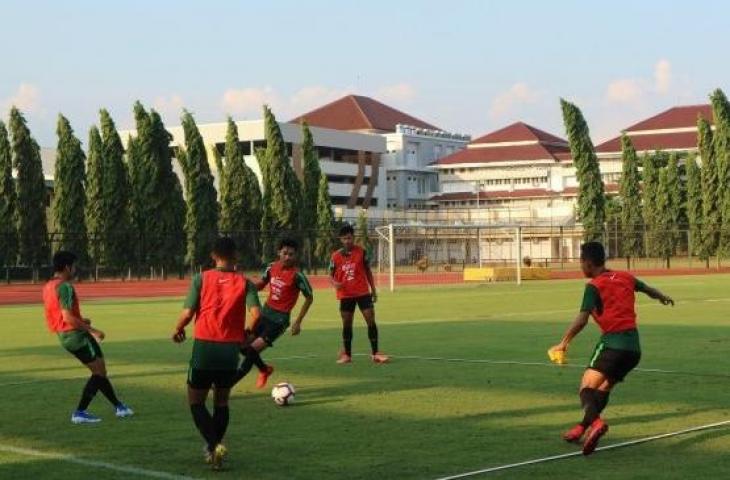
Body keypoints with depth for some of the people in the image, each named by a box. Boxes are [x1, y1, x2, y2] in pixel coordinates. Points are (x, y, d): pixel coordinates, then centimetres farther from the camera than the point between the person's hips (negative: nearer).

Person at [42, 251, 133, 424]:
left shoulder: (48, 287, 12)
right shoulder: (65, 287, -18)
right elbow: (67, 317, -24)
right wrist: (92, 330, -19)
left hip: (64, 336, 10)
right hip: (76, 334, -10)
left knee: (99, 371, 17)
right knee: (99, 372, -2)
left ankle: (118, 407, 25)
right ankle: (80, 413, -4)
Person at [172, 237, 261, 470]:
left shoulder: (201, 279, -1)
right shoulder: (245, 283, 2)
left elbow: (187, 313, -7)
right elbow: (256, 314, -11)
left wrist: (178, 331, 13)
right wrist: (245, 334, 9)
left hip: (204, 346, -2)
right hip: (231, 349, 2)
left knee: (196, 402, 9)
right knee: (221, 402, 21)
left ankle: (214, 445, -11)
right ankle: (213, 449, 22)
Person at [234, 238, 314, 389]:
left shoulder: (297, 275, -19)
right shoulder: (272, 267, -2)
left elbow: (309, 298, -8)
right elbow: (262, 284, 16)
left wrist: (298, 322, -10)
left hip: (279, 319, -7)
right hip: (265, 313, 7)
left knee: (252, 350, -13)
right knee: (243, 346, 12)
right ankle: (264, 369, 38)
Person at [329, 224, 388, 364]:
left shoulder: (361, 252, -1)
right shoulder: (336, 256, 0)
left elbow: (368, 271, 7)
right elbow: (331, 275, 7)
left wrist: (373, 290, 6)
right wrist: (334, 283, -16)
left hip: (363, 293, -1)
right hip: (345, 295, 1)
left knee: (371, 321, -6)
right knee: (347, 324, 8)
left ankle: (375, 353, -1)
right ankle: (347, 355, 18)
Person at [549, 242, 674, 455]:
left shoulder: (594, 286, -5)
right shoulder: (625, 277, 15)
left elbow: (582, 319, -17)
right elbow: (649, 289, 34)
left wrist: (564, 343, -13)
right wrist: (662, 297, 55)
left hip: (612, 343, -7)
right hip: (634, 347, 7)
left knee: (587, 387, -13)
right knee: (604, 388, 21)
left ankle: (595, 422, -38)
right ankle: (582, 428, 24)